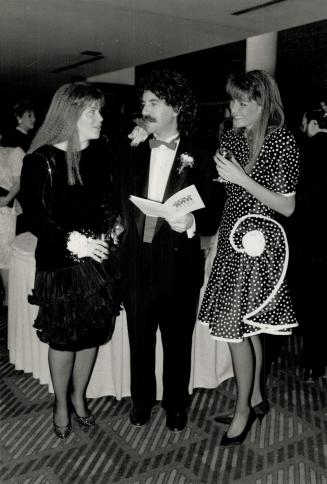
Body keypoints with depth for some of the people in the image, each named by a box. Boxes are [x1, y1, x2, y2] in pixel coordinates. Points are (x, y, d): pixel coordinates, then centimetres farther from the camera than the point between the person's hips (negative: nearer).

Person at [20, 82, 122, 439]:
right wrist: (72, 241, -23)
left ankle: (79, 397, 36)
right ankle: (61, 404, 32)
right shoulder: (41, 160, -12)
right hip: (61, 264, -4)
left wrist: (113, 228, -6)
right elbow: (35, 218, -13)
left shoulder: (99, 153, 2)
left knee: (92, 333, 14)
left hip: (99, 259, 5)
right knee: (63, 338, 9)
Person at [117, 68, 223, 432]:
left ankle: (176, 404, 33)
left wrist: (190, 222, -24)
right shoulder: (131, 154, 7)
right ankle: (142, 400, 36)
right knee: (140, 339, 15)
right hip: (137, 263, 3)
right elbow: (120, 202, 14)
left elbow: (213, 217, -7)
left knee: (177, 341, 12)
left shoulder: (199, 158, -4)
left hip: (178, 265, -3)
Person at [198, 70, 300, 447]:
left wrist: (242, 178, -17)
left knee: (234, 328, -4)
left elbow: (286, 207, -12)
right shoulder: (231, 138, 9)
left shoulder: (282, 141, -10)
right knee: (247, 325, 14)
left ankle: (243, 411, 16)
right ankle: (255, 399, 31)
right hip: (232, 237, 6)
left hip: (258, 242, -6)